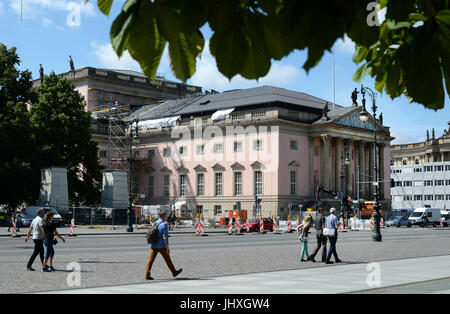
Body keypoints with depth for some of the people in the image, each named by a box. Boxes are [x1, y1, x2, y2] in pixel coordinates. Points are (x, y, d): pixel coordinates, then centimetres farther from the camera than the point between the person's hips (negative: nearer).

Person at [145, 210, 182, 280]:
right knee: (167, 259, 9)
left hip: (153, 246, 6)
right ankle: (174, 272, 23)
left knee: (151, 260, 1)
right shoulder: (164, 225, -12)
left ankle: (147, 275, -7)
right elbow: (165, 237, -17)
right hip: (161, 246, -6)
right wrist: (167, 248, -16)